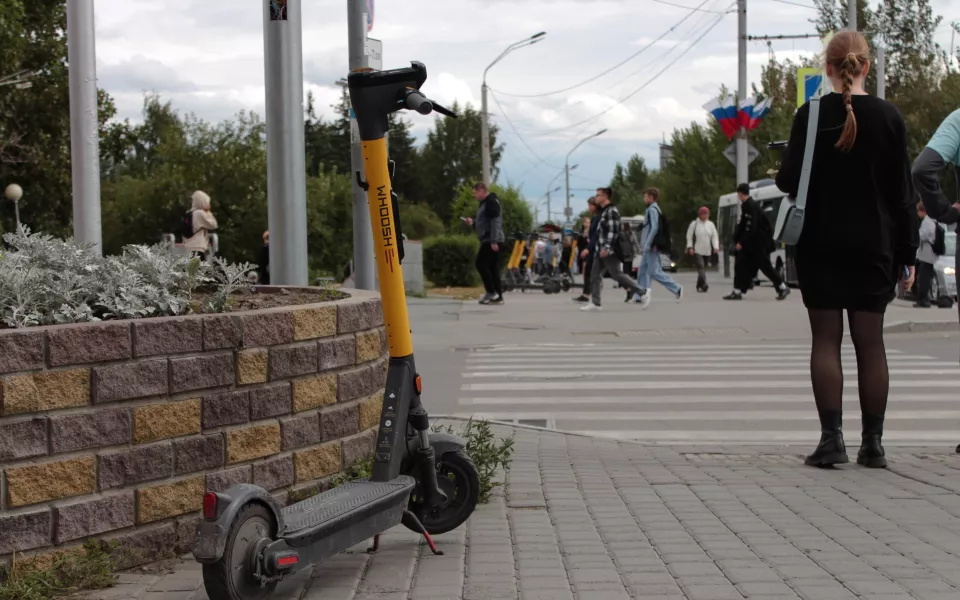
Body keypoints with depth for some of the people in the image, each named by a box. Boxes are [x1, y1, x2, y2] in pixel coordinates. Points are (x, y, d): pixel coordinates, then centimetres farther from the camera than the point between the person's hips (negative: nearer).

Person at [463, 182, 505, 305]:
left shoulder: (491, 202, -12)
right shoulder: (485, 203, 20)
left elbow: (495, 221, -20)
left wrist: (493, 241, -25)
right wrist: (473, 222, 13)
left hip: (491, 241, -10)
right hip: (488, 240, 10)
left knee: (481, 264, -11)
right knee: (492, 267, 7)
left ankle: (491, 292, -8)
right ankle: (497, 296, 6)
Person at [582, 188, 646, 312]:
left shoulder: (612, 211, -13)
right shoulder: (602, 211, 17)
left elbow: (613, 231, -21)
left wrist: (607, 247, -26)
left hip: (609, 250, -10)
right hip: (600, 250, 10)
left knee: (616, 274, -7)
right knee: (595, 274, 3)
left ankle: (642, 292, 3)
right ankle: (595, 302, 2)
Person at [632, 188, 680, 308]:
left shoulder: (652, 210, -13)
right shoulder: (652, 209, 17)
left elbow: (654, 228, -21)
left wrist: (647, 245, -22)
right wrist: (643, 245, 20)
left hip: (651, 247, -10)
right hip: (649, 247, 10)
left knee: (655, 272, -8)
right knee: (643, 271, 8)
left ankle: (677, 289, -3)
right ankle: (640, 296, 8)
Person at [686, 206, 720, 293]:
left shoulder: (711, 224, 9)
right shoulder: (694, 224, -1)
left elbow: (715, 236, 8)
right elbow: (689, 236, 1)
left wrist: (716, 247, -5)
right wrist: (690, 247, -7)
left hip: (707, 251, 4)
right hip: (697, 251, -4)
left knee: (703, 268, 10)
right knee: (701, 267, -19)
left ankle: (699, 286, 20)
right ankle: (703, 284, -31)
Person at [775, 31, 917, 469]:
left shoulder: (811, 114, -6)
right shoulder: (889, 117, -1)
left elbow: (789, 180, -8)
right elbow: (902, 192, 1)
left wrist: (780, 175, 16)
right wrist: (906, 252, 7)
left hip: (821, 243, -1)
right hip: (874, 246, 1)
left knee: (826, 338, 2)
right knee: (870, 342, 6)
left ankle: (832, 438, -7)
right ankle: (872, 444, 8)